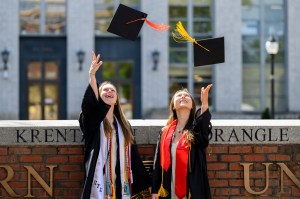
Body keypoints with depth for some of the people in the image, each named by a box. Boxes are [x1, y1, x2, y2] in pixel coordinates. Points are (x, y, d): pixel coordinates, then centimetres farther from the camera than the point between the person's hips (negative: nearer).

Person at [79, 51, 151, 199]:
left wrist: (143, 184, 14)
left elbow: (133, 155, 16)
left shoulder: (124, 125, 16)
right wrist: (92, 75, -33)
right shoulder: (92, 119, 4)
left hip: (120, 184, 4)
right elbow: (88, 103, -19)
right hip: (99, 183, -4)